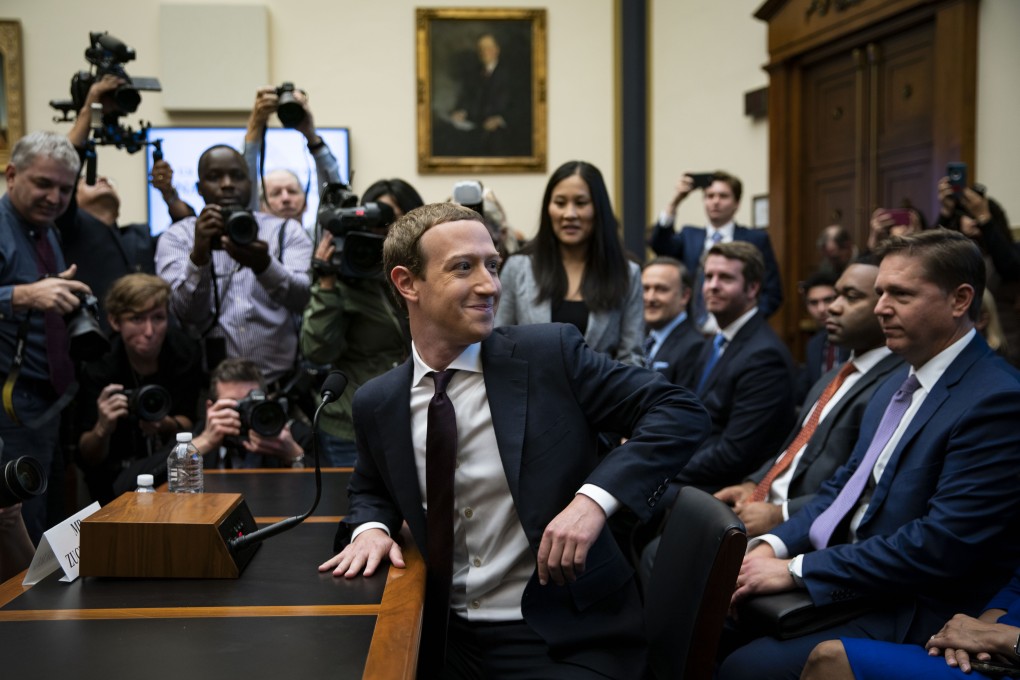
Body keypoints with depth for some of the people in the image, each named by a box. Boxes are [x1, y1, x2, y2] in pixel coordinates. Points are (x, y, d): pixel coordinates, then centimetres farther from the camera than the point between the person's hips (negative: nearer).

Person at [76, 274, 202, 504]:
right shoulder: (99, 367, -21)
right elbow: (87, 461, -22)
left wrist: (165, 425, -33)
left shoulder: (183, 351, -16)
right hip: (117, 474, -1)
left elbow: (187, 423, -9)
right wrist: (102, 429, -44)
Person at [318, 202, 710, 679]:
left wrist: (595, 498, -23)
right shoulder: (376, 404, 2)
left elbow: (680, 412, -10)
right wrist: (370, 527, -3)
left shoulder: (551, 353, -9)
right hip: (443, 637, 4)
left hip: (568, 637, -4)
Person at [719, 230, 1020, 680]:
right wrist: (773, 546, -3)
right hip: (833, 572, 8)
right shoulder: (900, 384, 13)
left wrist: (796, 570, -19)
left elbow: (940, 545, -23)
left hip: (904, 615, -8)